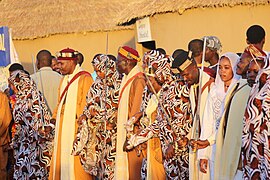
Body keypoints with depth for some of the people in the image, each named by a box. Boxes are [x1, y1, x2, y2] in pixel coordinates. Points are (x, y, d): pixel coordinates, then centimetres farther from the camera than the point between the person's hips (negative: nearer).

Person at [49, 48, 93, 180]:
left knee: (75, 162, -6)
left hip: (76, 128, -8)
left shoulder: (84, 78, -9)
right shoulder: (64, 80, 17)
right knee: (61, 161, 9)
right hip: (62, 127, 8)